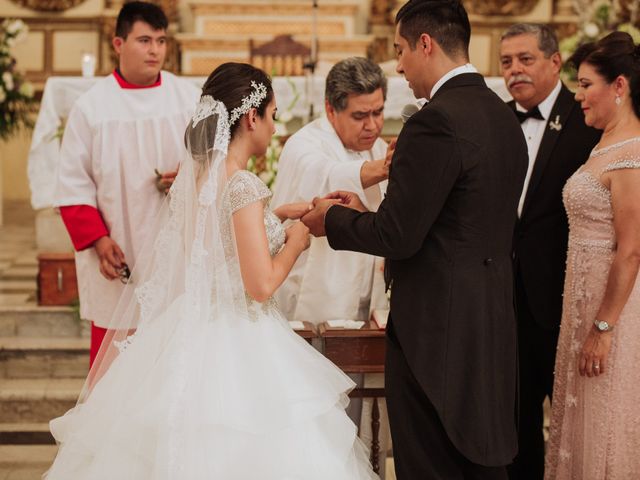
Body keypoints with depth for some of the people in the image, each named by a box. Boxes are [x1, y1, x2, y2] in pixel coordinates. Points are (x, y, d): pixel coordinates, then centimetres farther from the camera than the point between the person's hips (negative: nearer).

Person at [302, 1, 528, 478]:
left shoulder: (436, 121, -19)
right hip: (492, 324, 9)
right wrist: (365, 212, 13)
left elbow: (398, 236, -19)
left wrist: (333, 219, -1)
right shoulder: (504, 116, 8)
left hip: (437, 327, -9)